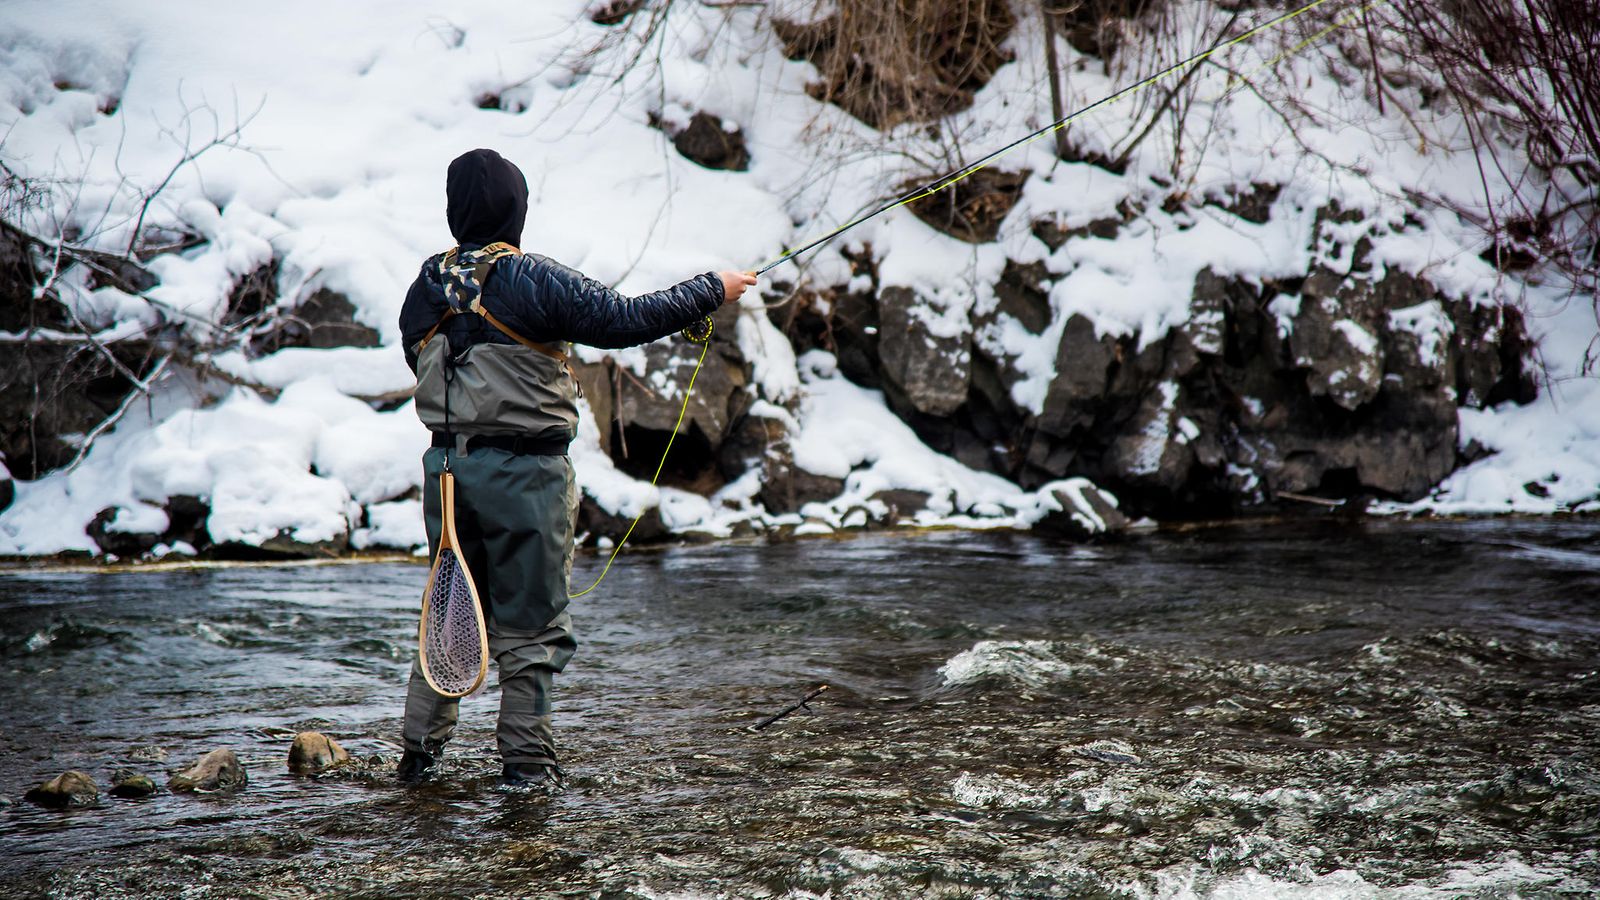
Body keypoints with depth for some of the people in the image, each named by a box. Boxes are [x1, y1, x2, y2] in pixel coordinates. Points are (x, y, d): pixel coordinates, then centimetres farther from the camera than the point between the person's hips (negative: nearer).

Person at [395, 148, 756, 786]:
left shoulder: (427, 285, 5)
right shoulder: (535, 281, -13)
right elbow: (626, 320, -13)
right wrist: (713, 290, -3)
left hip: (446, 464, 6)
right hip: (522, 470, -6)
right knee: (530, 620, 5)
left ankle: (420, 748, 19)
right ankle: (524, 756, 8)